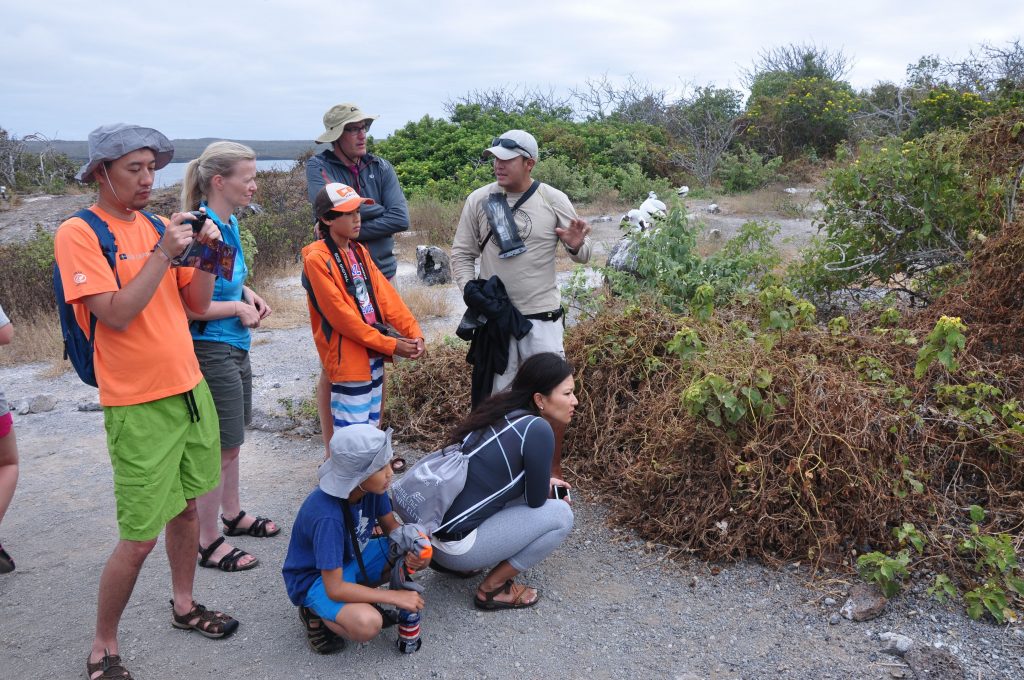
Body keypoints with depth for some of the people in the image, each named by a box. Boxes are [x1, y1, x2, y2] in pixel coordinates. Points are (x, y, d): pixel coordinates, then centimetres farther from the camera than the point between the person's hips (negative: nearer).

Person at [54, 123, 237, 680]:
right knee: (139, 539, -1)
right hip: (139, 406, -6)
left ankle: (184, 606, 38)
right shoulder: (79, 233, -11)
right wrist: (164, 253, -21)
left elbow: (197, 303, 9)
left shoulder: (156, 224, 7)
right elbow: (116, 314, -20)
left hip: (189, 388, 7)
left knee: (187, 505, 18)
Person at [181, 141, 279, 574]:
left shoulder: (229, 224, 6)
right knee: (222, 446, 1)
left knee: (230, 440, 21)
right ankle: (208, 543, 15)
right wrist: (239, 308, -16)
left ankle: (232, 514, 38)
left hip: (234, 346, 9)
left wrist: (246, 292, 5)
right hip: (211, 349, -9)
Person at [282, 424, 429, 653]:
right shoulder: (328, 516, -36)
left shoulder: (373, 486, -17)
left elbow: (391, 526, 1)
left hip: (353, 558, 7)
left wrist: (411, 551, -22)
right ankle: (315, 613, -3)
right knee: (367, 624, -33)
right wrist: (396, 596, -28)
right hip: (316, 578, -7)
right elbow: (335, 589, -32)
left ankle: (361, 595, 5)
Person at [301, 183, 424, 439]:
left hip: (374, 354, 8)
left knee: (371, 426, 16)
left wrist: (414, 332, -7)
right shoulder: (317, 258, -14)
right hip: (348, 358, -8)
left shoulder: (359, 251, 10)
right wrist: (391, 345, -18)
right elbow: (339, 315, -19)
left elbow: (385, 295, 6)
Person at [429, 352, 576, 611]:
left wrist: (541, 481, 21)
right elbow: (536, 501, -7)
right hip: (454, 543, -8)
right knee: (560, 515, -4)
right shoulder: (536, 429, -18)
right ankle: (493, 588, 4)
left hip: (432, 528, 8)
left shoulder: (502, 411, 5)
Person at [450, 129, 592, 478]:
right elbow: (462, 253, 6)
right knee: (493, 392, 13)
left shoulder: (554, 200, -4)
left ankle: (553, 469, 21)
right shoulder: (479, 200, -1)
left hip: (542, 316, -1)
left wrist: (577, 246, -20)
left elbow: (583, 255, 3)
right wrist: (468, 285, -12)